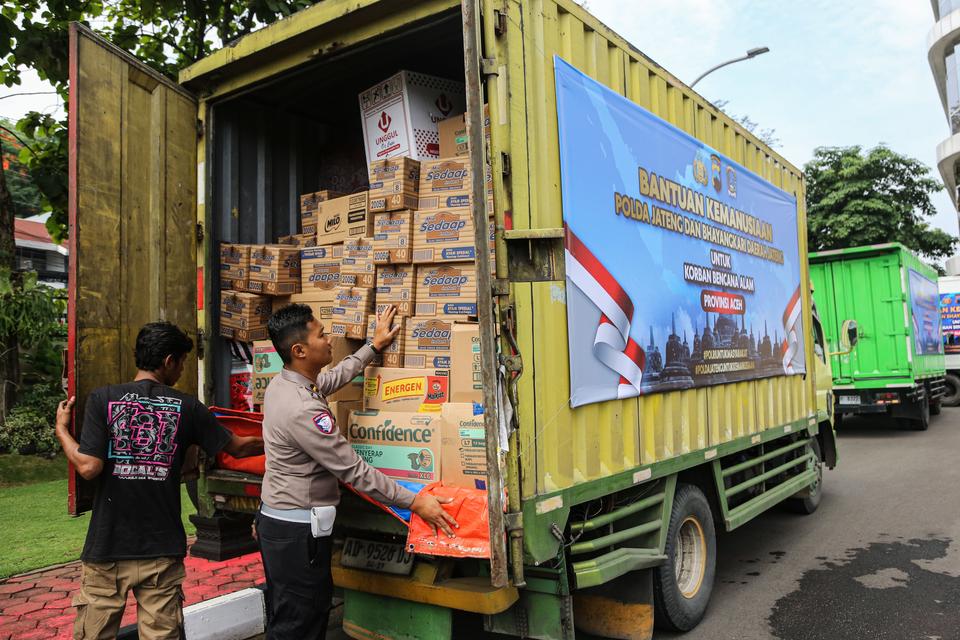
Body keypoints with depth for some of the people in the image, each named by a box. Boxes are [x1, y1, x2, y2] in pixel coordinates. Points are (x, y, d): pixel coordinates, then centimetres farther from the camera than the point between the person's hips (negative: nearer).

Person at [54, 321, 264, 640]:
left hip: (107, 546, 0)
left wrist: (61, 430, 5)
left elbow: (89, 467, -12)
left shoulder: (102, 398, -7)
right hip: (162, 549, 0)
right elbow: (237, 447, 4)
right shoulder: (187, 407, -3)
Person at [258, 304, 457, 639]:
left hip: (276, 519, 10)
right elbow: (353, 470, -24)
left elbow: (334, 377, 22)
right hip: (297, 532, -10)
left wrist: (375, 345, 31)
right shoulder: (303, 410, -28)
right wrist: (415, 502, -17)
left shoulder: (281, 384, 2)